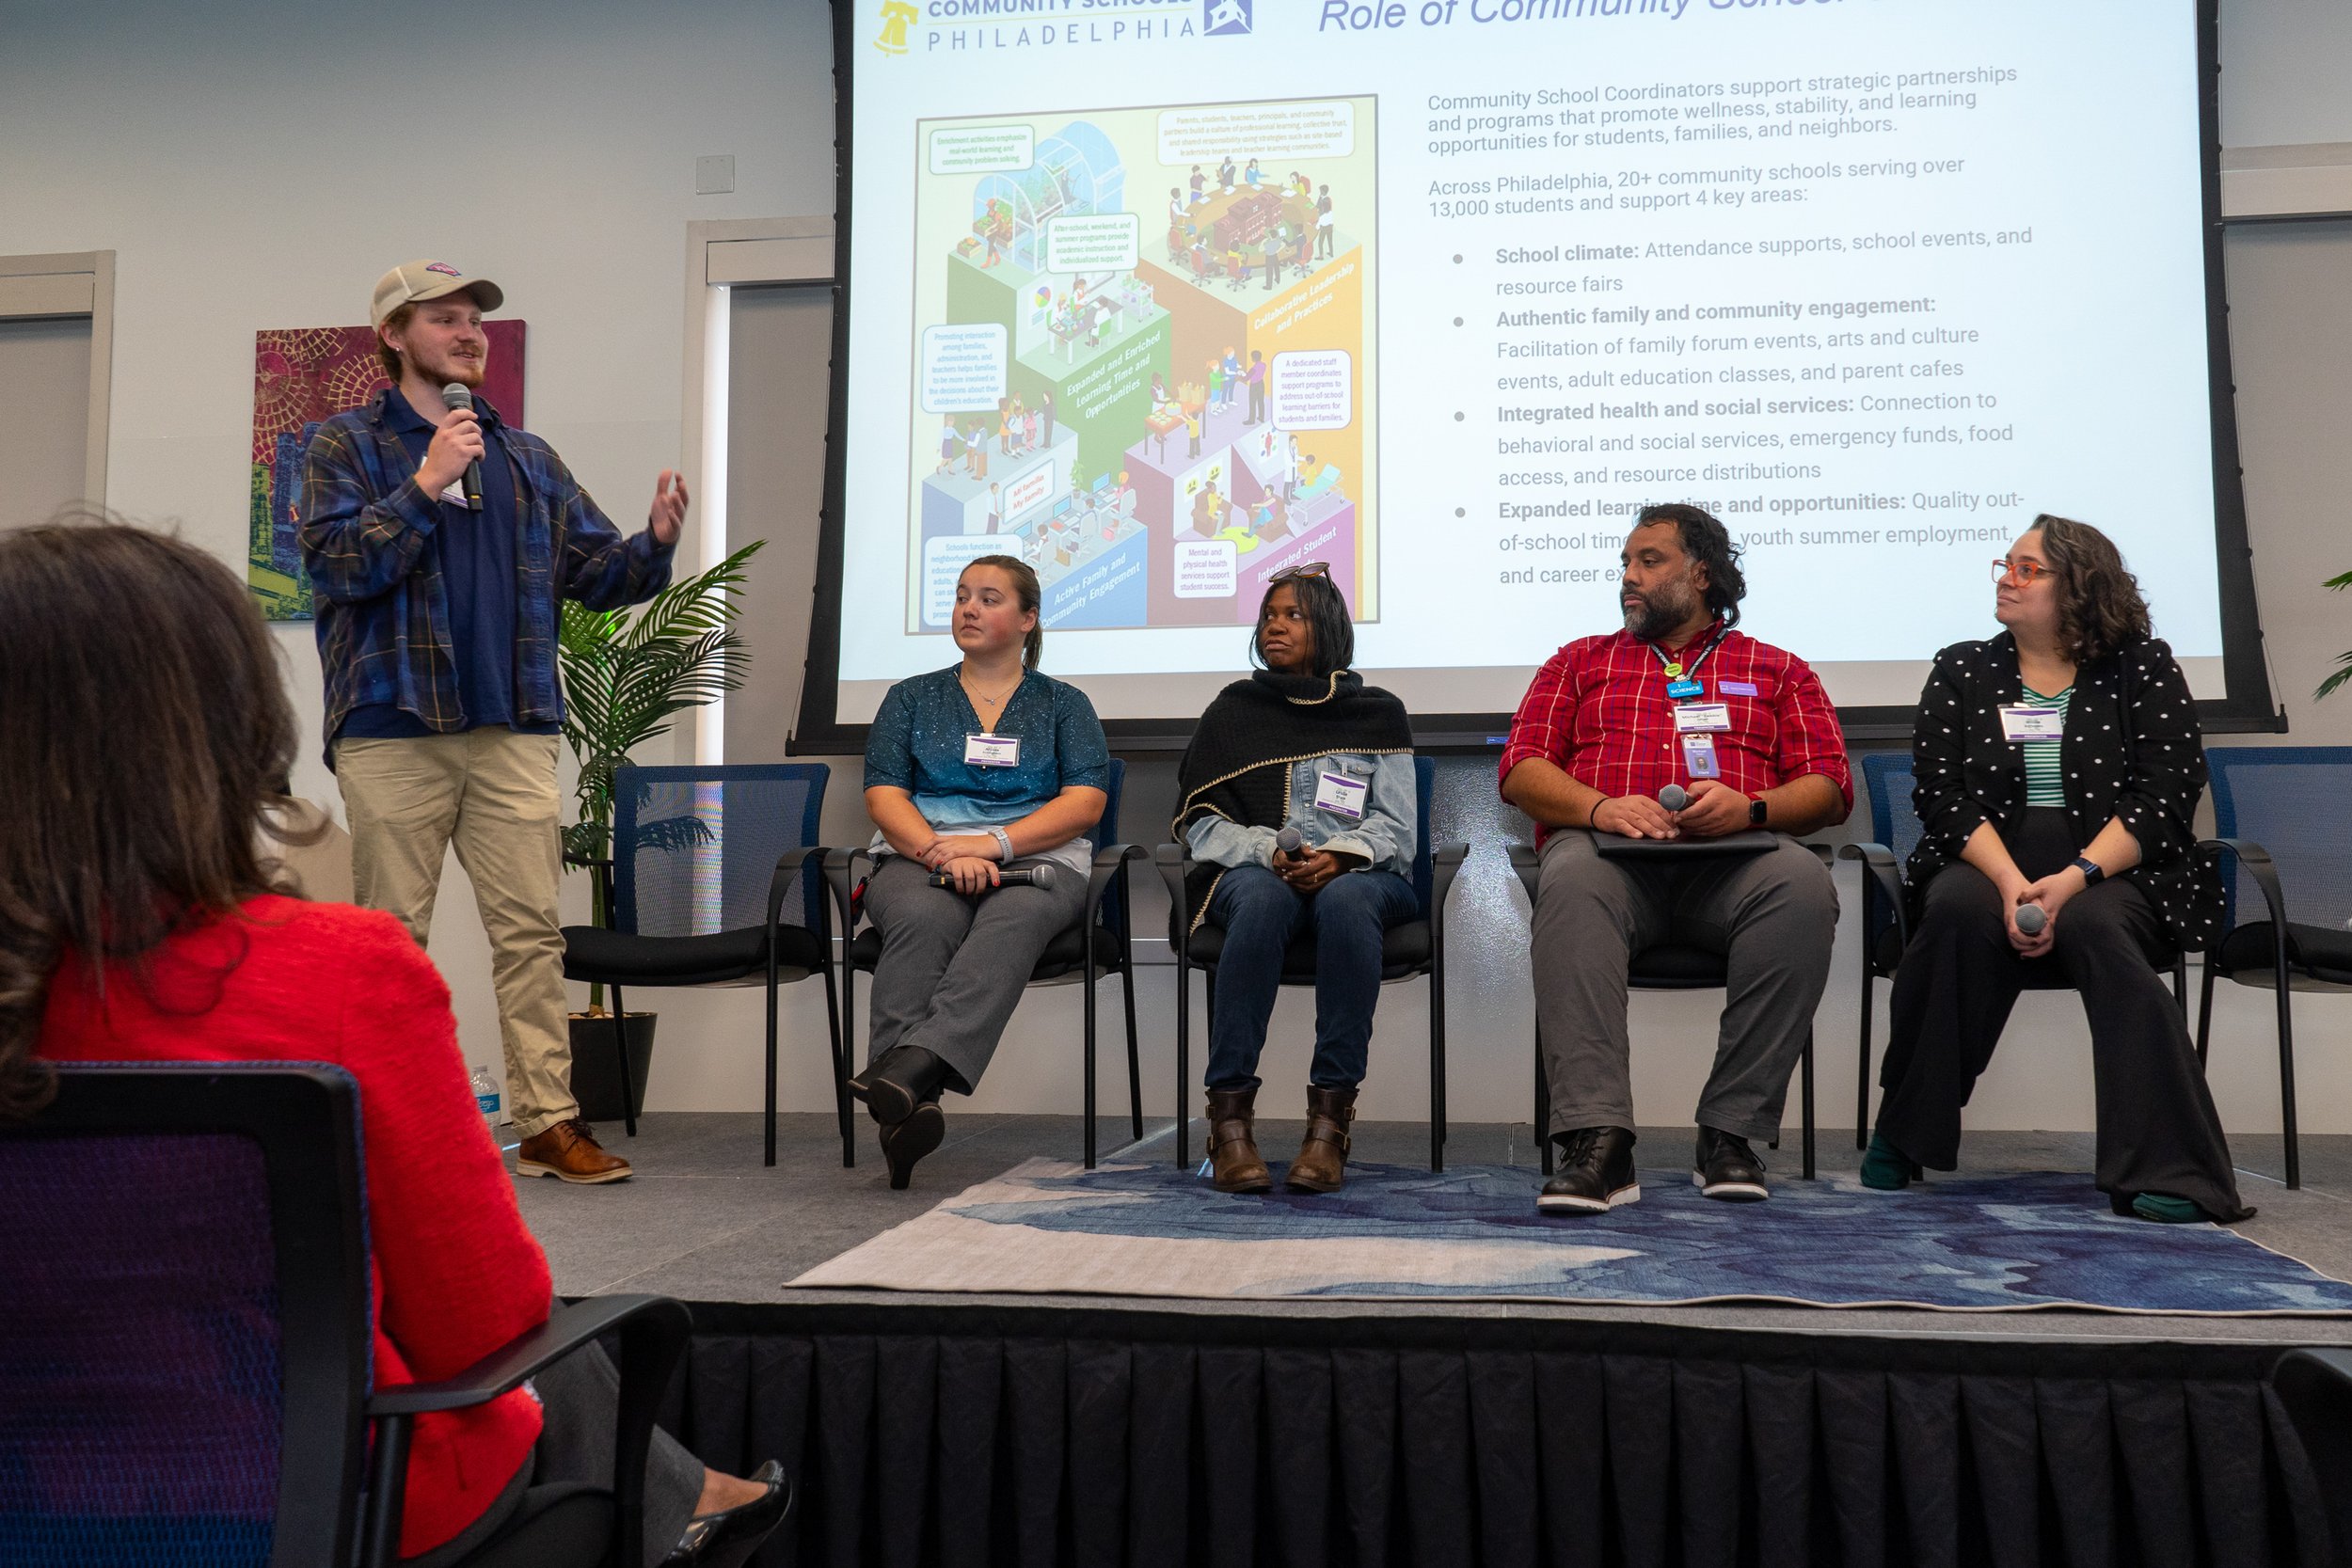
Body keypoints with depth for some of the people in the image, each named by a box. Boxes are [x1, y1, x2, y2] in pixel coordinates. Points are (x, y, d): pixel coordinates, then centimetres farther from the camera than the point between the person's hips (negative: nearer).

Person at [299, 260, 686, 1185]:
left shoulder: (526, 458, 19)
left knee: (531, 931, -1)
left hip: (513, 731, 3)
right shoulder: (347, 448, 8)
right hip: (393, 732, -3)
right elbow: (339, 562, -7)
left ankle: (549, 1122, 2)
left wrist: (657, 543, -5)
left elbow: (596, 572, 15)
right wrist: (427, 481, -10)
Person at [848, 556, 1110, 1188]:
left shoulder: (1064, 704, 17)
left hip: (1035, 860, -1)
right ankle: (903, 1107, -53)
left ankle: (907, 1068, -58)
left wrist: (995, 842, -14)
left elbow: (1085, 802, 2)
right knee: (922, 919, -36)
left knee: (1013, 918, -38)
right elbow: (884, 796, 7)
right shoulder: (911, 698, 21)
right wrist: (942, 852, -14)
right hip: (918, 856, 1)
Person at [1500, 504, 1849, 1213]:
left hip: (1732, 859, 0)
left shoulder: (1778, 670, 26)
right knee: (1572, 881, -37)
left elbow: (1830, 788, 13)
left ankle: (1731, 1130, -28)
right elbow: (1521, 770, 14)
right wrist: (1598, 806, -7)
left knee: (1802, 883, -35)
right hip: (1609, 849, 0)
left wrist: (1750, 805, -9)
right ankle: (1597, 1141, -44)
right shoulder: (1581, 661, 28)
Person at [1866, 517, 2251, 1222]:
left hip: (2111, 873, -1)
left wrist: (2074, 879, -20)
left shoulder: (2141, 667, 7)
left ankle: (2167, 1172, -36)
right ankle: (1902, 1137, -21)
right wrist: (2009, 880, -18)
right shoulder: (1961, 671, 12)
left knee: (2093, 928, -35)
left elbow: (2166, 797, -4)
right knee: (1958, 910, -33)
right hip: (1984, 865, 1)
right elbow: (1940, 795, 0)